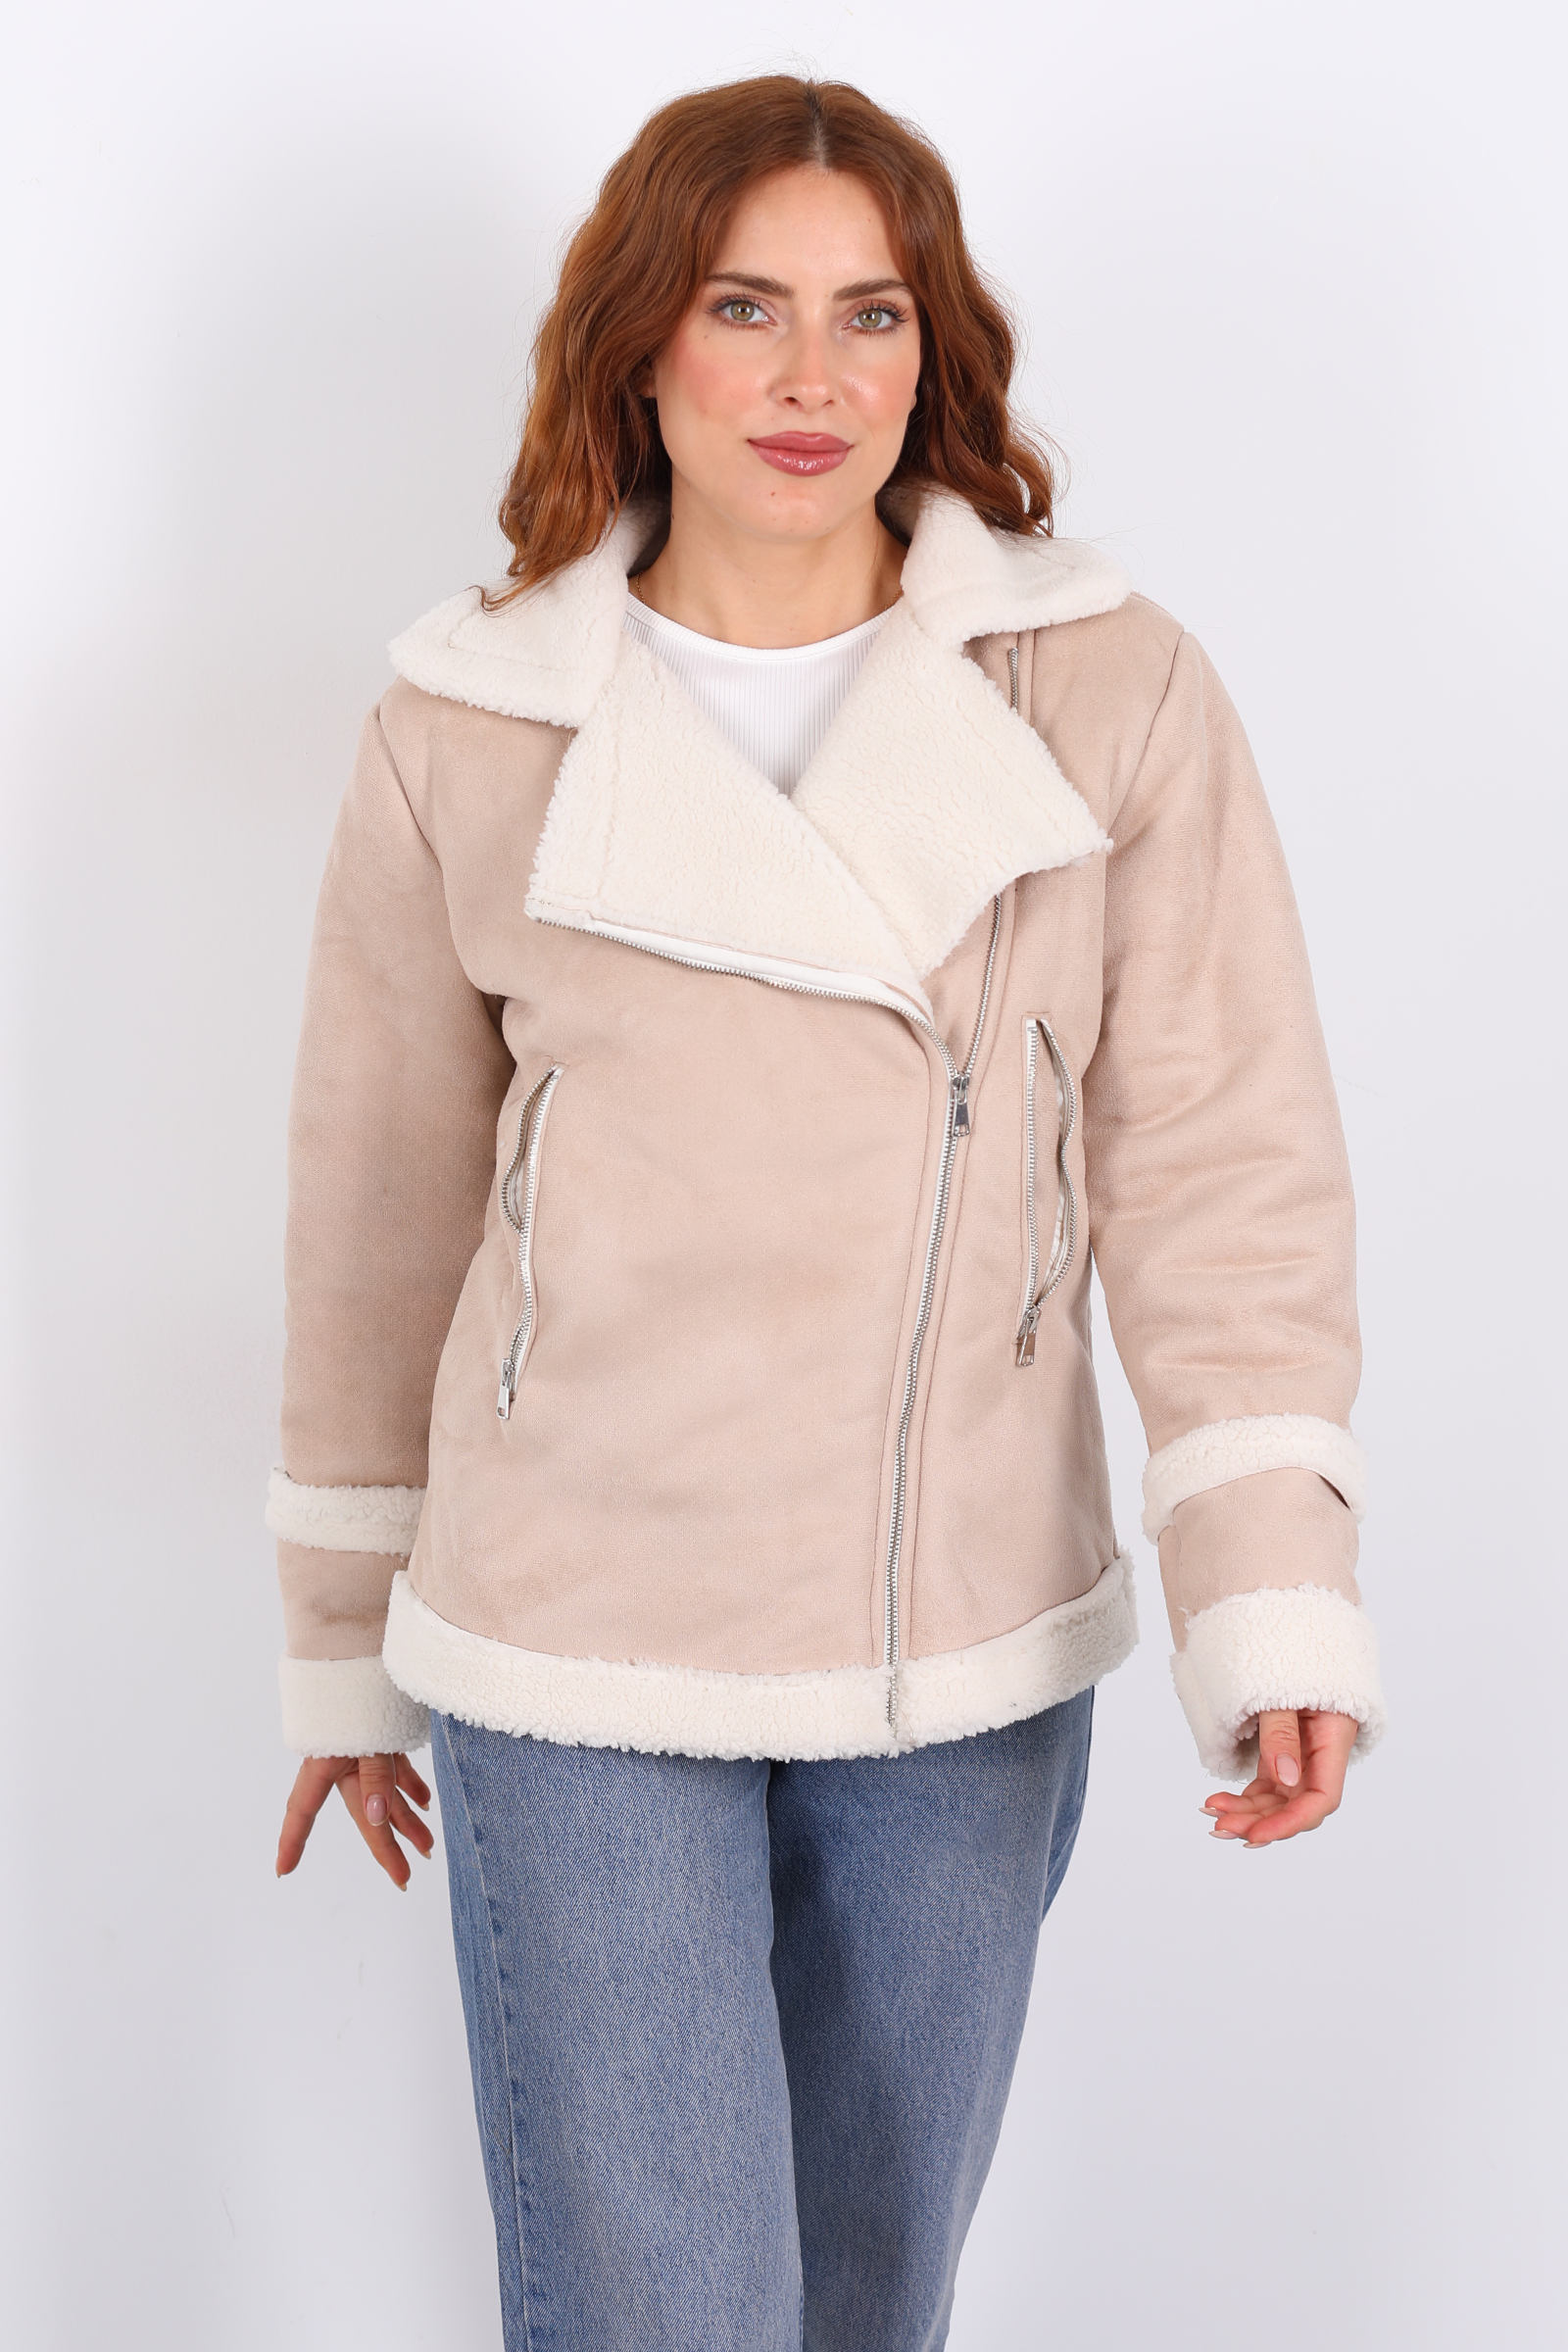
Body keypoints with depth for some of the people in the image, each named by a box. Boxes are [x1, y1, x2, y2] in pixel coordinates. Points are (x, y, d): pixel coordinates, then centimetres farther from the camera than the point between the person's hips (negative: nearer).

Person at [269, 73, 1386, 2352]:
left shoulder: (1114, 695, -4)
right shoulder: (470, 730, -3)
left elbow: (1222, 1158, -6)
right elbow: (379, 1210, 4)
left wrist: (1275, 1596, -16)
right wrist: (346, 1646, 10)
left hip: (975, 1665, 2)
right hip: (580, 1664, -1)